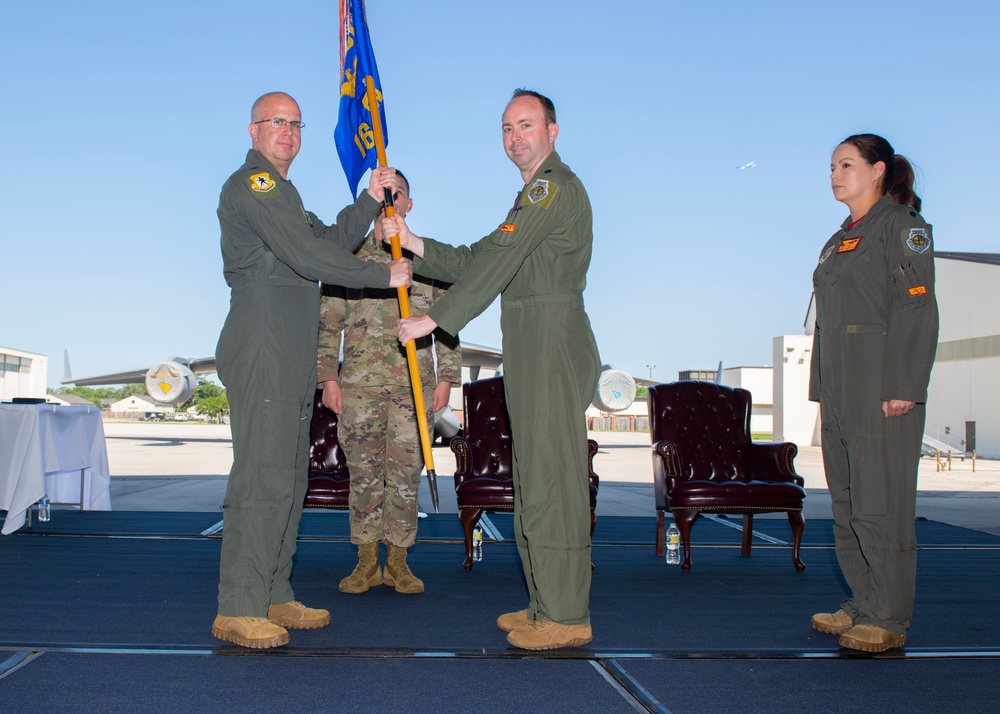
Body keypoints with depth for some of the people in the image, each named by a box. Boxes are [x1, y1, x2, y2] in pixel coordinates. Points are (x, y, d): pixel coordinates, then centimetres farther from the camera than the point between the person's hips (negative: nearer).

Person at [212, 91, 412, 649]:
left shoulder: (282, 193, 26)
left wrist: (370, 199, 12)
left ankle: (274, 596, 18)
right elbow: (308, 256, -16)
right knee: (263, 476, -11)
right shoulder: (252, 183, -7)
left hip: (292, 358, 10)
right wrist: (383, 276, -10)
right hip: (261, 350, -10)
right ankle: (238, 609, -6)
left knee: (289, 476, 11)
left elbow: (331, 242, 22)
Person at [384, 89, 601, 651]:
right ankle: (547, 605, 20)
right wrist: (411, 241, 11)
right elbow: (475, 262, 20)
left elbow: (495, 263, -16)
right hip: (533, 351, 11)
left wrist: (434, 319, -13)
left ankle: (567, 616, -2)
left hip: (554, 345, -10)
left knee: (552, 477, -8)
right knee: (535, 478, 12)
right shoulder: (536, 194, 24)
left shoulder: (555, 187, -9)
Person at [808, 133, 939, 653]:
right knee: (846, 504, 11)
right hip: (840, 392, 9)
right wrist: (821, 389, 17)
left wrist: (905, 387, -19)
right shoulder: (840, 239, 21)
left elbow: (916, 308, -12)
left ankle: (889, 620, 3)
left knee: (880, 504, -6)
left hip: (883, 391, -8)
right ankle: (862, 605, 22)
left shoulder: (902, 226, -3)